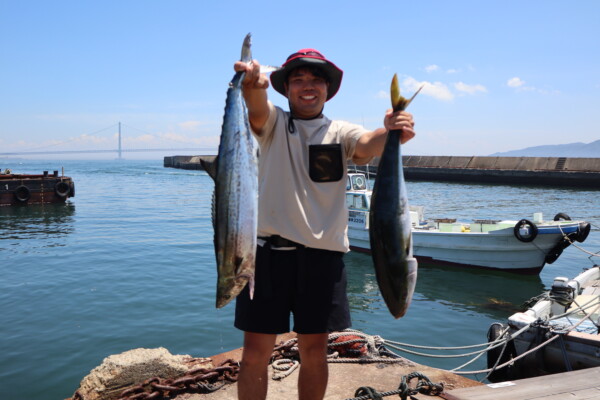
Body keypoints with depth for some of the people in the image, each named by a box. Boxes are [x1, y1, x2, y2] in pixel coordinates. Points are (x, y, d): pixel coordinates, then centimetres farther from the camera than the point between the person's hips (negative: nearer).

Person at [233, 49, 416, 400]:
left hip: (323, 253, 1)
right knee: (256, 351, 4)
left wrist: (391, 134, -39)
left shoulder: (340, 132, 7)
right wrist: (253, 85, -42)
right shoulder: (273, 123, 6)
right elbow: (257, 108, -18)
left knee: (315, 350, 12)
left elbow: (368, 145, -15)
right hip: (270, 250, -1)